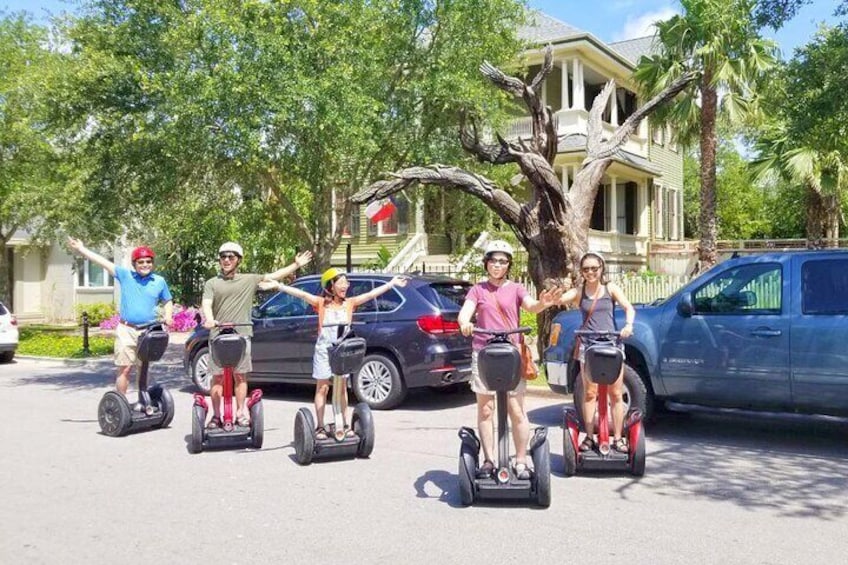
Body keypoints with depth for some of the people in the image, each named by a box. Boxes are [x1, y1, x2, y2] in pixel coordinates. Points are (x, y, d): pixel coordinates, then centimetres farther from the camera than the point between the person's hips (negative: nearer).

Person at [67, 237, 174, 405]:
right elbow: (103, 262, 2)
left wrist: (168, 316, -1)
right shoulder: (125, 275, 4)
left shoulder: (159, 281, 8)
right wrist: (81, 249, 0)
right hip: (126, 330, -2)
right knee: (125, 367, -5)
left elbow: (168, 302, 19)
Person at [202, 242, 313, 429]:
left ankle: (240, 413, 14)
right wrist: (209, 319, -25)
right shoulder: (212, 283, 9)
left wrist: (297, 265, 7)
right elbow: (206, 304, -3)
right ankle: (216, 416, 9)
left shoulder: (249, 280, 12)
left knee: (240, 376, 6)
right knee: (217, 377, 3)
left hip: (242, 335, 1)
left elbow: (273, 276, 11)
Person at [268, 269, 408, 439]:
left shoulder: (349, 303, 4)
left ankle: (345, 425, 16)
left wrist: (392, 283, 0)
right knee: (322, 387, 4)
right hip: (324, 349, -2)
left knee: (342, 387, 10)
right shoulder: (321, 302, -3)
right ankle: (320, 427, 9)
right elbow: (301, 294, -13)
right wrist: (279, 286, -22)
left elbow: (372, 293, 2)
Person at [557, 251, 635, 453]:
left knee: (616, 393, 2)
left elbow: (629, 308, -3)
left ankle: (618, 438, 10)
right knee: (589, 393, 3)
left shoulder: (611, 288, 5)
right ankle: (589, 437, 11)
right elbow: (560, 300, -12)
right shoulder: (579, 291, 5)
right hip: (588, 345, 0)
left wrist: (628, 325, -23)